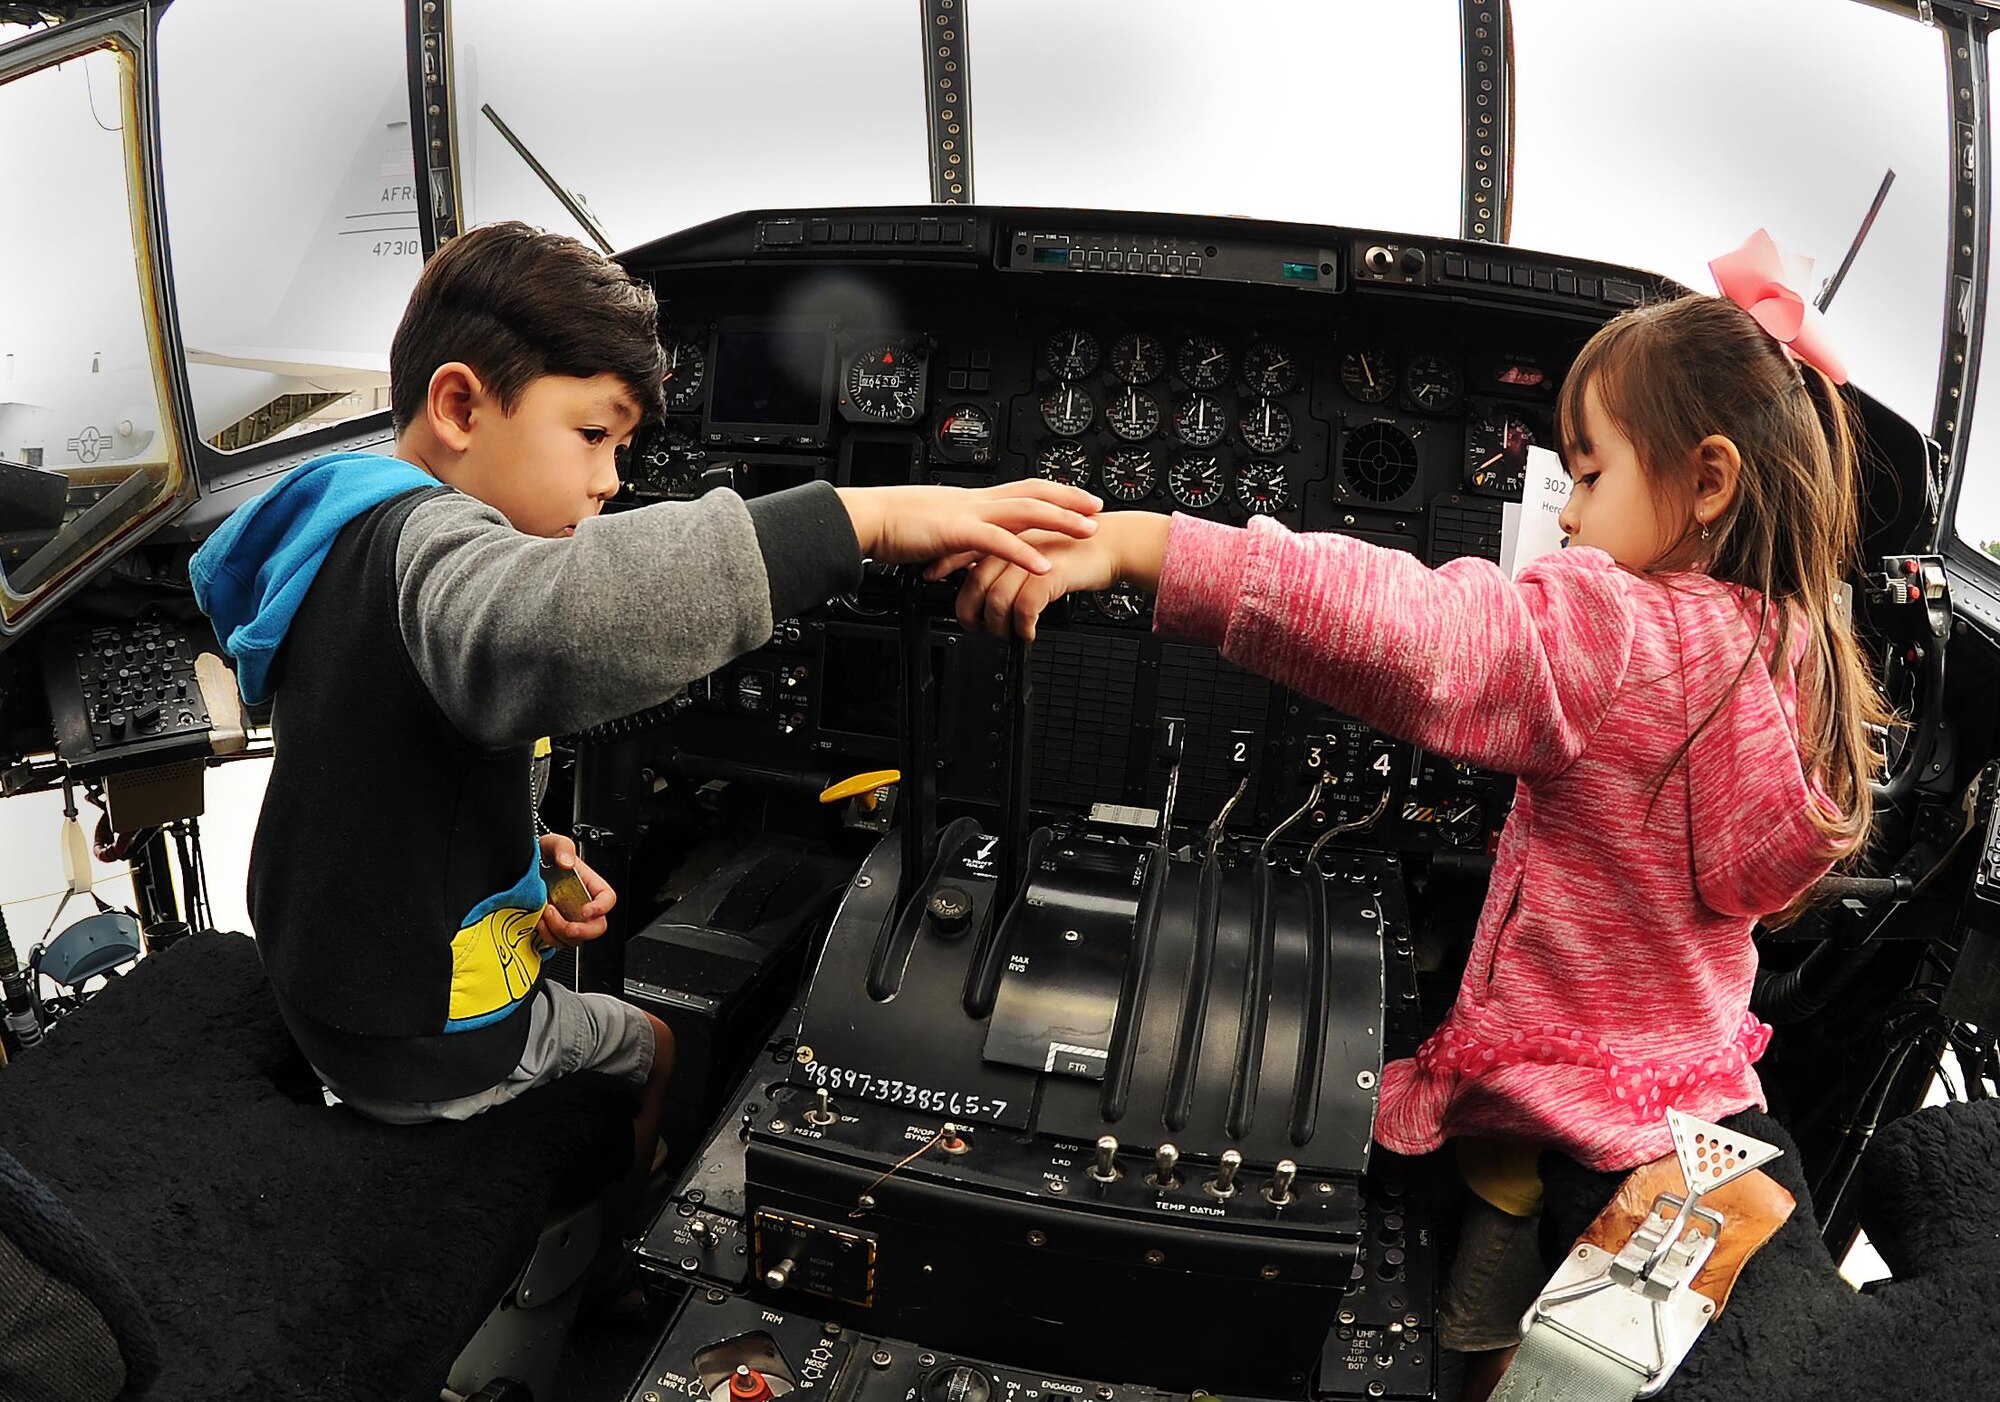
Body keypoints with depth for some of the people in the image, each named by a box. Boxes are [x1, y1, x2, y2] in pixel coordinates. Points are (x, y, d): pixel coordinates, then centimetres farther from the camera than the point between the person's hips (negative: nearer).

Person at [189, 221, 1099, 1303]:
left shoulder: (353, 539, 4)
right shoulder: (423, 541, -30)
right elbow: (551, 626, -57)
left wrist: (533, 856, 0)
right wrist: (861, 518, -58)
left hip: (320, 987, 9)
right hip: (429, 1054, -9)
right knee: (653, 1047, 18)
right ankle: (604, 1274, 40)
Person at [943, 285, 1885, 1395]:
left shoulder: (1609, 641, -23)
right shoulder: (1792, 654, 1)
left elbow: (1409, 634, -39)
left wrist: (1130, 542, -45)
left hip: (1551, 1115, -8)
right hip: (1701, 1088, 8)